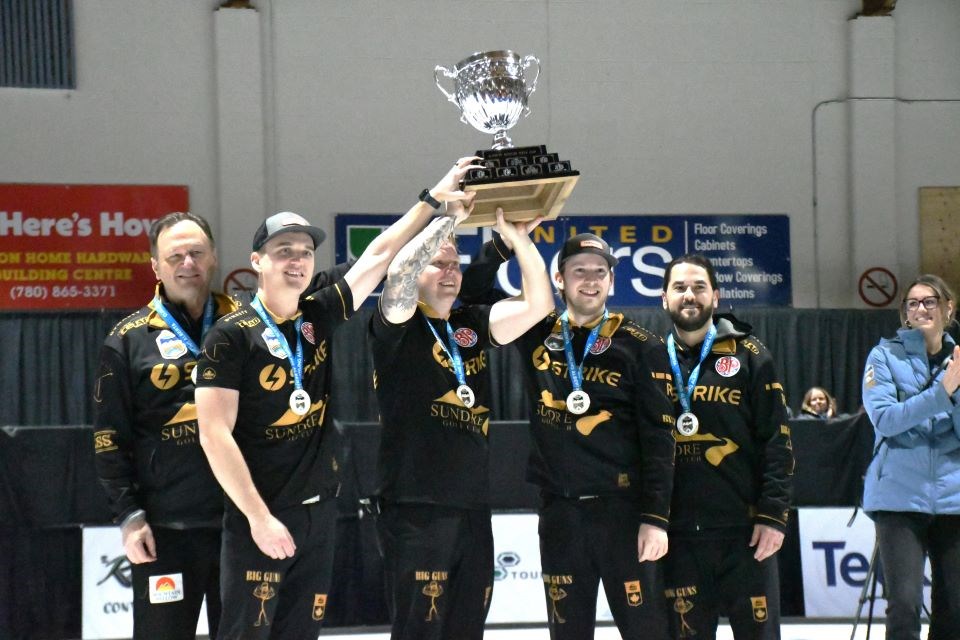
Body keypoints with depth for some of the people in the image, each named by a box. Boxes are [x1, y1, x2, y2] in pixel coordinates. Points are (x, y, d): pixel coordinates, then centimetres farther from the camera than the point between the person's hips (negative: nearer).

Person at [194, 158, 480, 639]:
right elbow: (215, 435, -14)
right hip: (259, 518, -6)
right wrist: (259, 517, -17)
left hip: (319, 513, 6)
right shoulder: (232, 335, -9)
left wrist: (433, 199, 13)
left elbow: (380, 255, 14)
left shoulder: (320, 318, 7)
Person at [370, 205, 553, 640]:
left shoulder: (473, 325, 14)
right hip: (415, 509, -6)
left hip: (473, 508, 6)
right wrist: (448, 218, -16)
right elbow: (399, 273, -21)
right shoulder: (397, 326, -1)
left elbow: (538, 304, 3)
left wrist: (517, 236, -7)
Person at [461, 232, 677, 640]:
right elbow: (475, 294, 12)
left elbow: (658, 438, -4)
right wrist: (506, 240, -1)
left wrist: (656, 518, -11)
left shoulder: (640, 347, -1)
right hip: (559, 510, 4)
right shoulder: (538, 335, 9)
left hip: (621, 508, -3)